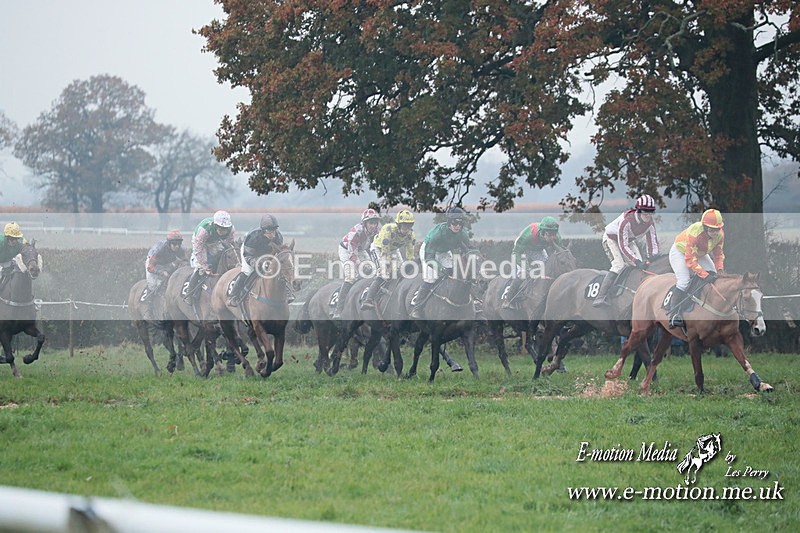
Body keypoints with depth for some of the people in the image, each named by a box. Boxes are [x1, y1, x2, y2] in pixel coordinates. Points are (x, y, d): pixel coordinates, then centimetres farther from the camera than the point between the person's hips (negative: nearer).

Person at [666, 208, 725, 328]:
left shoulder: (720, 234, -21)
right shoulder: (695, 233, -41)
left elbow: (718, 255, -5)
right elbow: (690, 259, -39)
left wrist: (720, 270, -24)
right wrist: (705, 275, -45)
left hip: (700, 254, 7)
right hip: (680, 252, -7)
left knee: (714, 276, -7)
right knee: (684, 281, -24)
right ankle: (673, 315, -20)